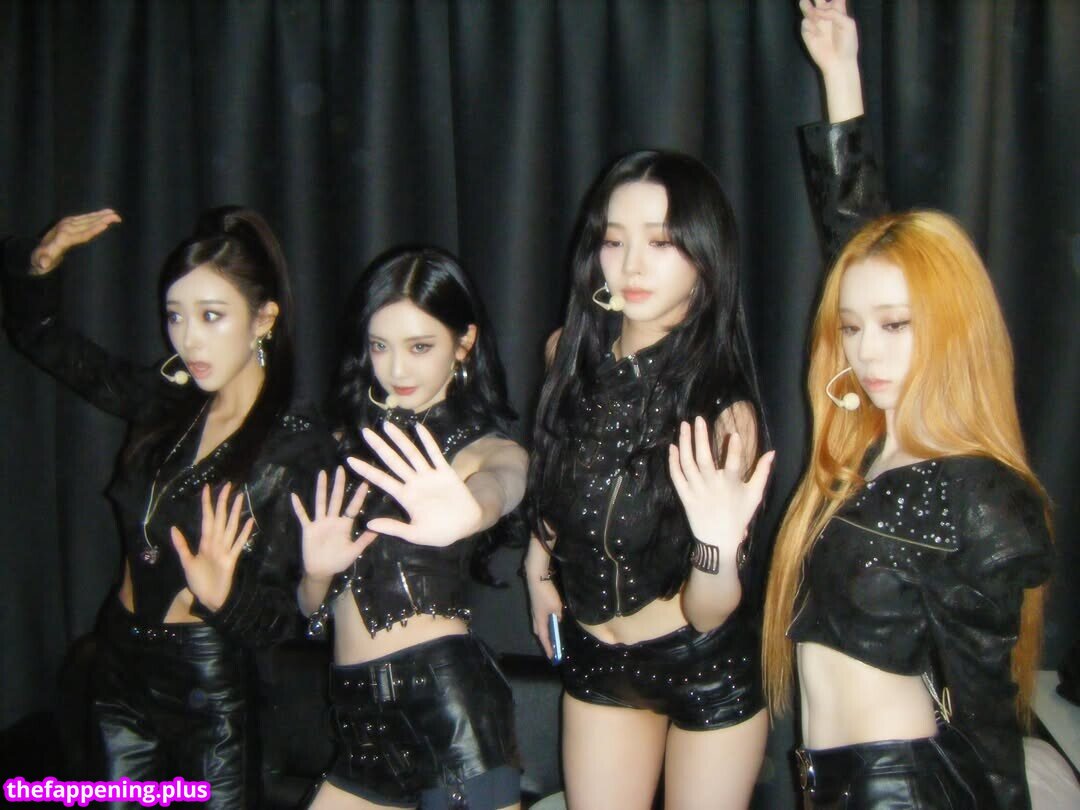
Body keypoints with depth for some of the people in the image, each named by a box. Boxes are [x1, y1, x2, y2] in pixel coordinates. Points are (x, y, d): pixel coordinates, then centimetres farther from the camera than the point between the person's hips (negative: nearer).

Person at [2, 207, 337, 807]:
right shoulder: (165, 403, -3)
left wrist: (225, 597, -38)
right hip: (121, 663, 5)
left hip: (212, 683, -5)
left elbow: (284, 615, -18)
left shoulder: (299, 446, -18)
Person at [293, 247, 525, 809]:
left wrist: (467, 512, -50)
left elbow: (500, 486, -27)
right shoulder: (352, 440, 13)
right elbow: (312, 608, 14)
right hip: (362, 719, 5)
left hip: (444, 698, -5)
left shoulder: (487, 446, 0)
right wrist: (317, 570, -10)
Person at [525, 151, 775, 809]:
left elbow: (707, 613, -23)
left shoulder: (724, 408, -22)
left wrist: (718, 545, -42)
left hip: (706, 665, -3)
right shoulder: (570, 354, -11)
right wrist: (539, 559, 4)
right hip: (595, 656, 3)